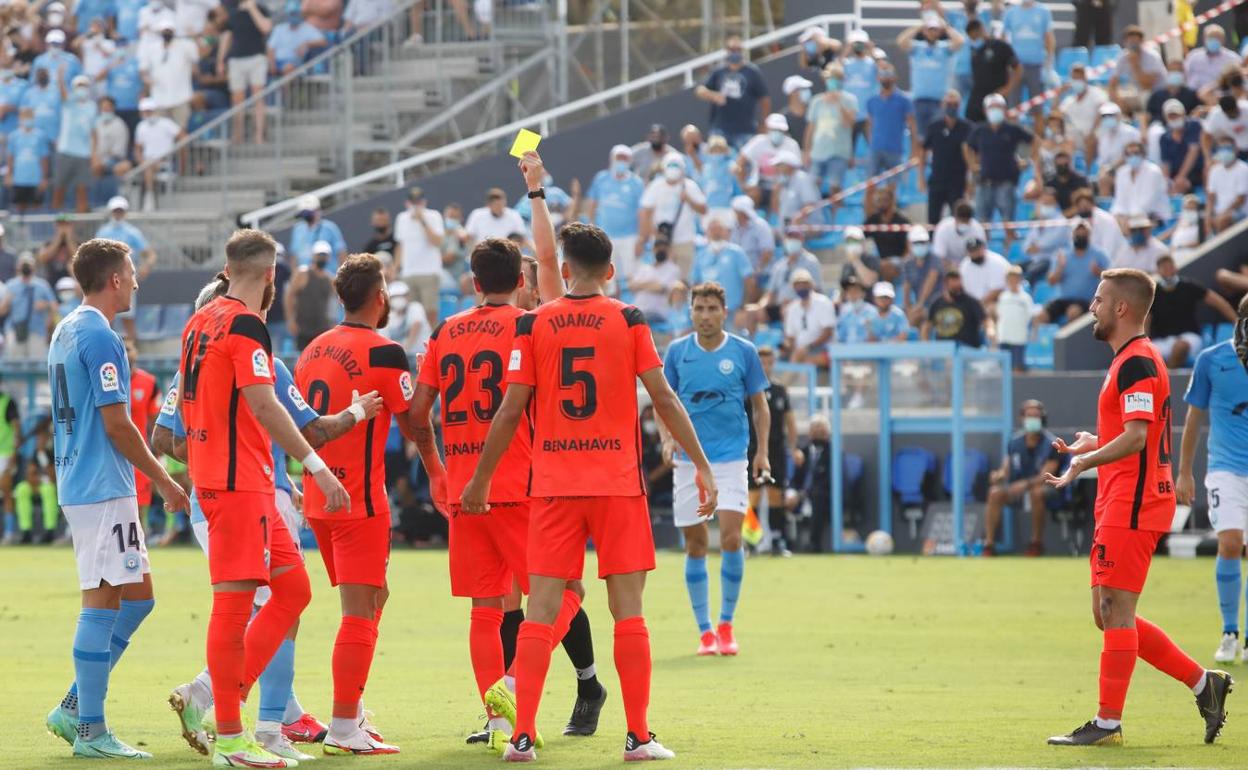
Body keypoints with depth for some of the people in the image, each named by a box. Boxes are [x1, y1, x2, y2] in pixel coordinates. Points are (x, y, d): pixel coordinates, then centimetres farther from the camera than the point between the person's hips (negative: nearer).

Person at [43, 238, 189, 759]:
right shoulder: (99, 336, -15)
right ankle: (90, 731, -4)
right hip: (103, 488, -10)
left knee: (136, 596, 13)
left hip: (79, 482, 10)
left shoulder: (67, 331, 16)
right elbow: (116, 424, -17)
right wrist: (163, 481, -9)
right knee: (102, 602, -6)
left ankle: (74, 709, 12)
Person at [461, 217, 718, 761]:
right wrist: (701, 465, 5)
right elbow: (663, 399, -2)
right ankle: (638, 737, 1)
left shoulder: (533, 324, 1)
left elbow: (511, 411, 0)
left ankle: (522, 736, -3)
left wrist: (481, 478, 9)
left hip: (553, 486, 1)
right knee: (627, 609, 3)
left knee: (541, 608, 2)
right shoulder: (628, 320, 1)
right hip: (618, 482, -1)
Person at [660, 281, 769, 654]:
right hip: (689, 459, 2)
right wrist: (667, 438, -6)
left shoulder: (743, 351, 1)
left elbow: (760, 404, 7)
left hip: (731, 458, -2)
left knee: (731, 538, -14)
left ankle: (726, 624, 1)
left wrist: (762, 452, -1)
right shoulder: (677, 351, 4)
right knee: (695, 545, 3)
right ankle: (705, 632, 11)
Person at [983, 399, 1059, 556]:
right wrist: (999, 475, -20)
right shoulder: (1015, 441, 4)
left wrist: (1026, 484, -36)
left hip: (1041, 486, -4)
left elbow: (1046, 476, -18)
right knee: (995, 492, -24)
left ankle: (1037, 542, -23)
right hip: (1016, 488, 4)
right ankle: (989, 544, -26)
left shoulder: (1051, 443, -10)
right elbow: (1005, 470, 6)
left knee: (1036, 492, -39)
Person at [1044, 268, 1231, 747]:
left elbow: (1135, 438, -24)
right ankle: (1203, 683, 15)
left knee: (1115, 612, -7)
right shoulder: (1132, 360, 19)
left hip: (1131, 507, -11)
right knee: (1110, 616, 12)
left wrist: (1085, 461, -25)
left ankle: (1108, 724, -4)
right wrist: (1092, 444, 13)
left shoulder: (1136, 363, -14)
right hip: (1119, 506, 11)